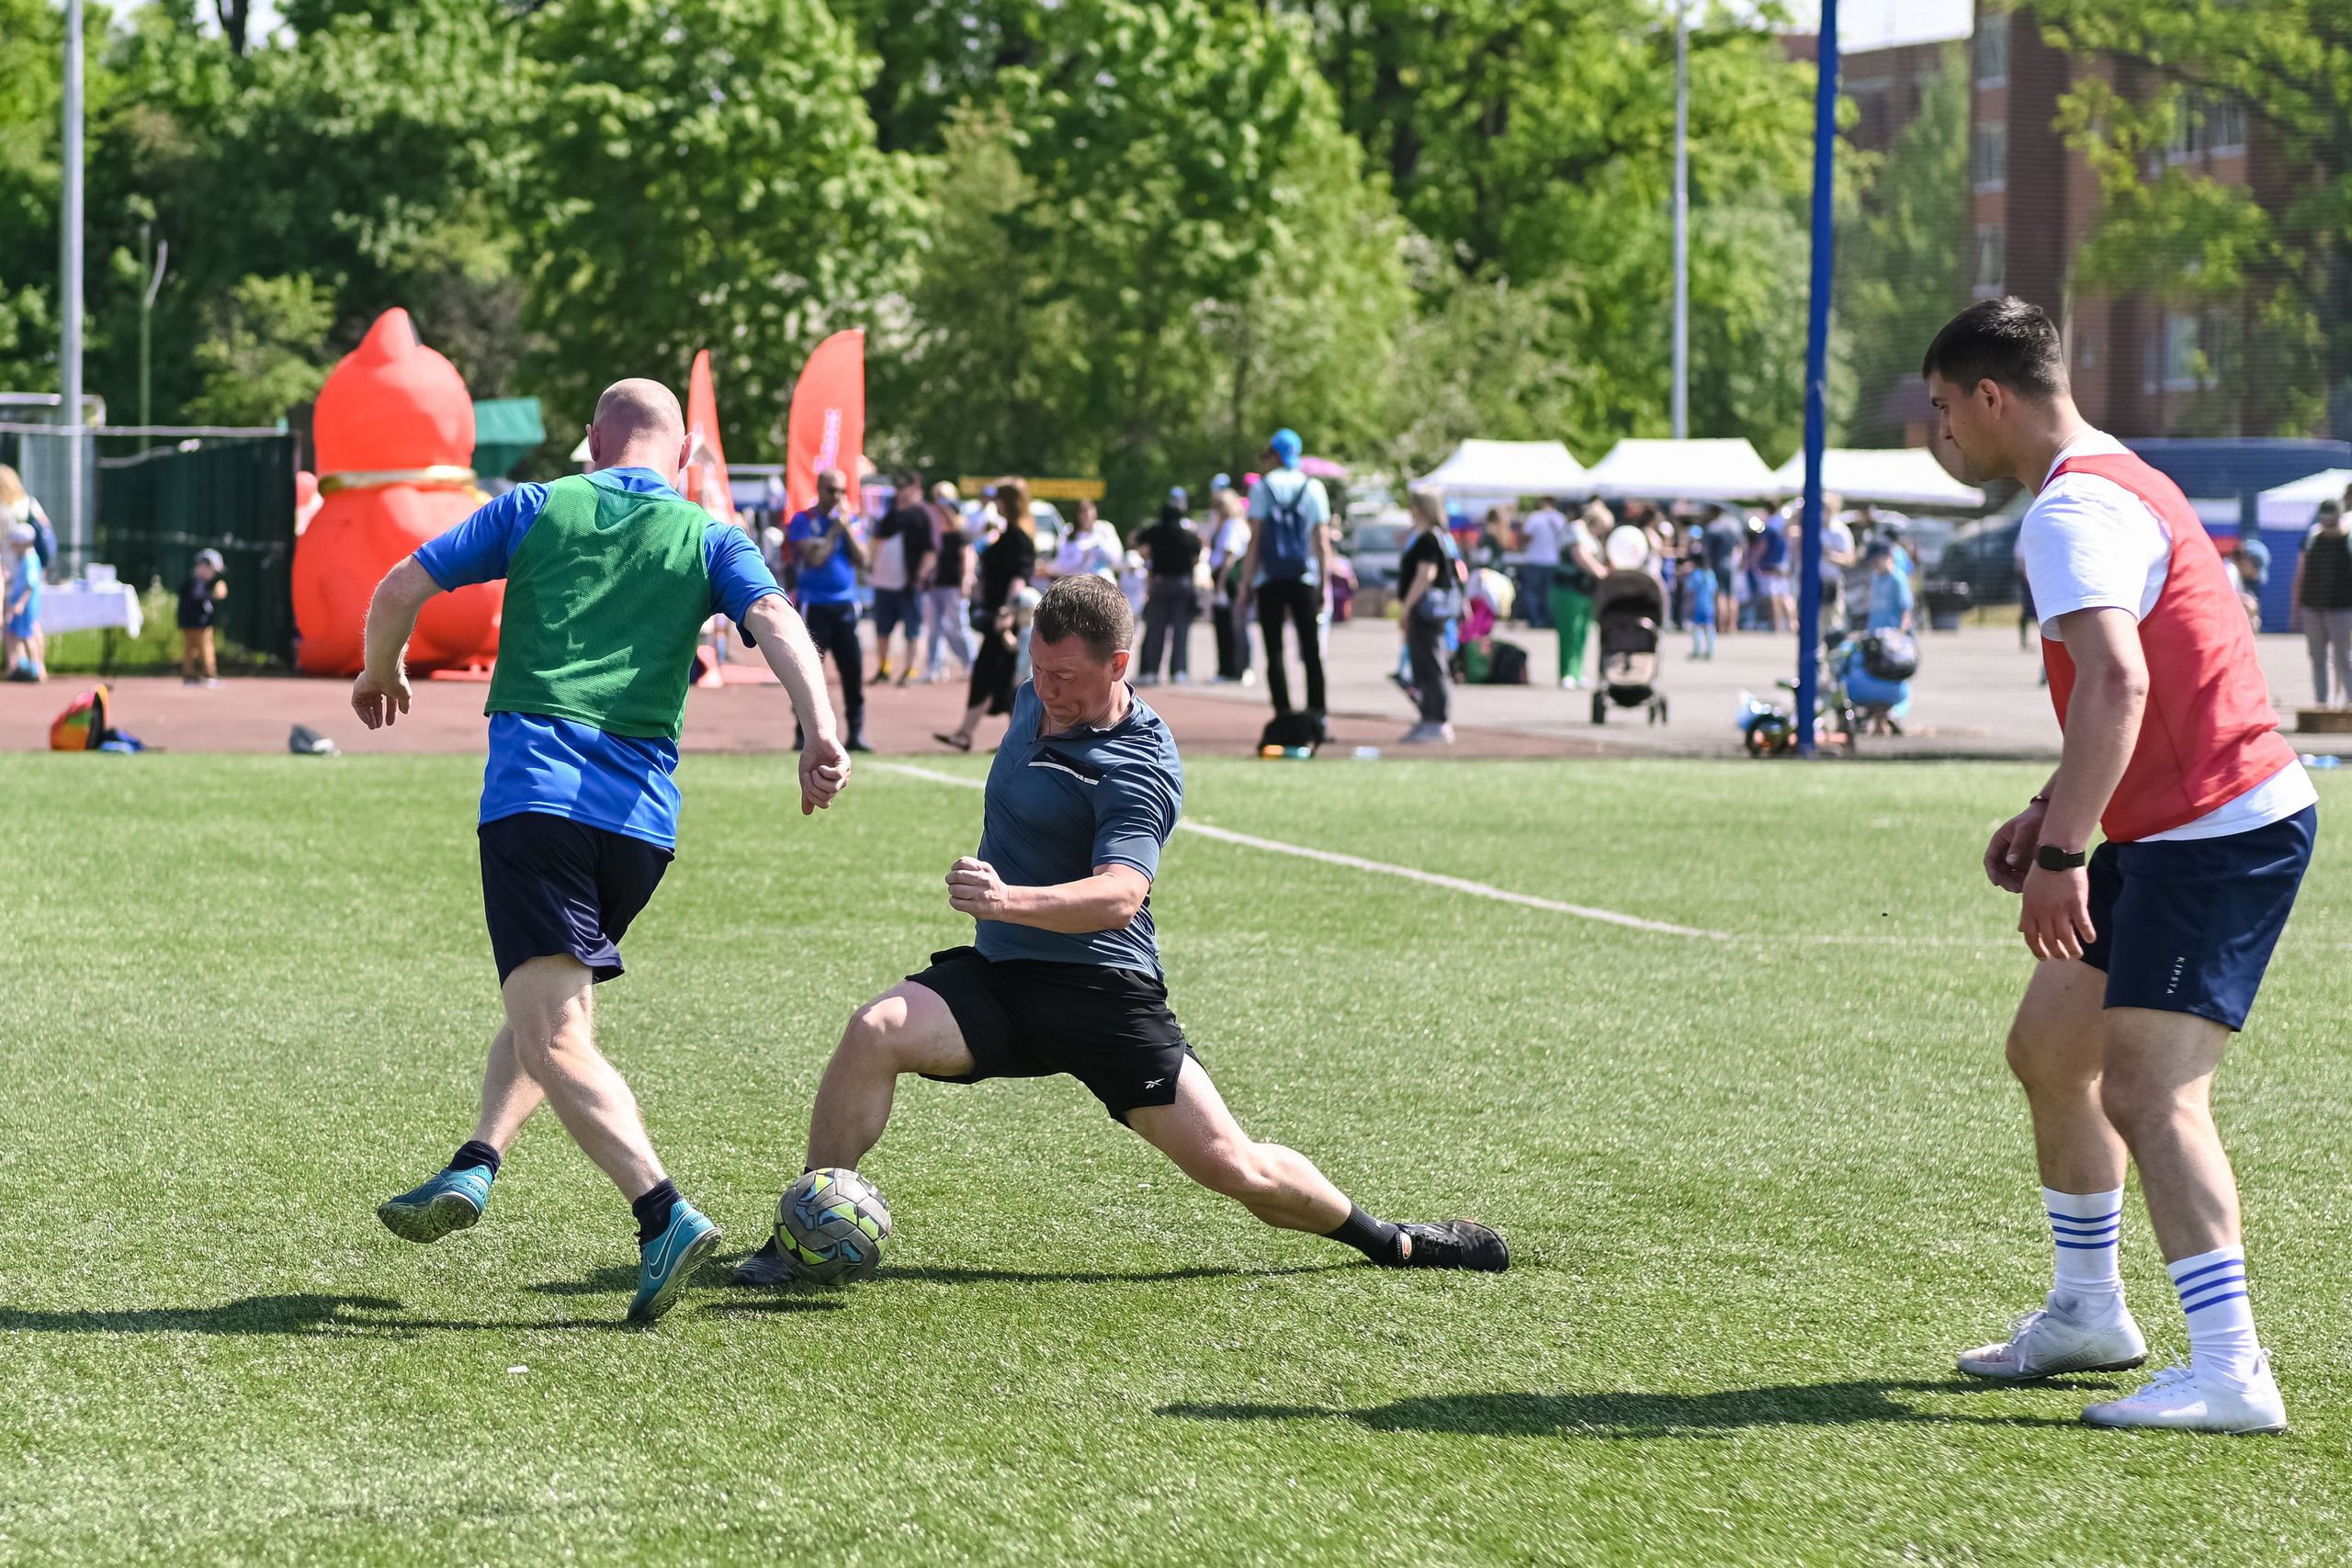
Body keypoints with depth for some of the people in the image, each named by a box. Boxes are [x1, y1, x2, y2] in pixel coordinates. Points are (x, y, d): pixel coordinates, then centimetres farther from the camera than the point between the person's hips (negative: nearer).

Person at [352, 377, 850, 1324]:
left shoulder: (535, 508, 13)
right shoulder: (711, 540, 14)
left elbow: (402, 589, 10)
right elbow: (774, 619, -5)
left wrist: (382, 672, 29)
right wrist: (820, 732, -17)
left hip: (533, 789, -3)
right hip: (643, 813, 3)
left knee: (556, 1037, -11)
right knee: (556, 1003, 25)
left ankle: (665, 1217, -27)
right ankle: (476, 1164, 7)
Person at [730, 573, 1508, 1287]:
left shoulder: (1140, 768, -18)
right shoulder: (1038, 702, 7)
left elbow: (1120, 895, -33)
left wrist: (1010, 900, -49)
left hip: (1103, 991, -6)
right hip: (998, 977, 6)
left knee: (1229, 1165, -7)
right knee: (874, 1032, -23)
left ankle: (1391, 1244, 17)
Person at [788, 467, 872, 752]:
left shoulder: (846, 520, 11)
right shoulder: (804, 520, -3)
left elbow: (861, 560, 2)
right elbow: (814, 557, -15)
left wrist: (848, 529, -7)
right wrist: (835, 529, -9)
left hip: (845, 605, 4)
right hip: (815, 606, -4)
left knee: (853, 668, 0)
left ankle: (856, 733, 6)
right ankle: (804, 734, 3)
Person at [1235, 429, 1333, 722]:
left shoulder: (1261, 488, 1)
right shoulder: (1314, 488, 6)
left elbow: (1254, 541, -3)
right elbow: (1322, 542, 3)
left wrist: (1245, 587, 0)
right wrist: (1324, 583, 8)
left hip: (1269, 580, -1)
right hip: (1305, 577, 1)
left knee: (1274, 651, 0)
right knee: (1311, 650, 4)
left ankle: (1283, 716, -8)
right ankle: (1316, 716, -3)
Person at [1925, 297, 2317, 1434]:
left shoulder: (2073, 513, -17)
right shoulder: (2110, 483, 17)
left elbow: (2118, 681, -31)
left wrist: (2062, 851, -32)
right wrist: (2052, 811, 20)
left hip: (2222, 831, -11)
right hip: (2174, 826, 11)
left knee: (2149, 1092, -17)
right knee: (2046, 1050, 17)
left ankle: (2229, 1372, -22)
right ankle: (2088, 1313, 30)